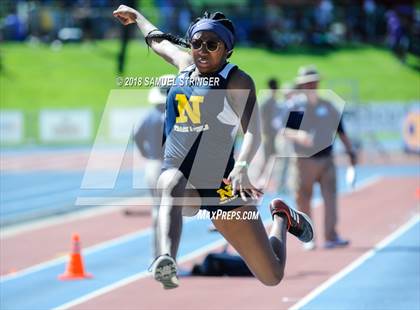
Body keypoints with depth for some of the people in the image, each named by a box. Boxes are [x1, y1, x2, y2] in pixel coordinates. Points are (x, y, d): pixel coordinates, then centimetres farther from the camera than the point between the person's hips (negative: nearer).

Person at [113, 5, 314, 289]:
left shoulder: (237, 81, -7)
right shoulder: (186, 65, 10)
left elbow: (253, 131, -22)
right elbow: (159, 41, 32)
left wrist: (242, 167, -42)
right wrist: (136, 16, 50)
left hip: (221, 181, -3)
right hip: (178, 172, 3)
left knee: (272, 277, 3)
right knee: (171, 187, -40)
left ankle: (282, 218, 37)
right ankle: (166, 261, -66)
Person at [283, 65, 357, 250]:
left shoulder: (327, 106, 9)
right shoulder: (295, 107, -2)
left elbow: (340, 130, 16)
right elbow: (284, 130, -9)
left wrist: (350, 150, 11)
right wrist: (298, 135, -28)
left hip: (326, 159, 2)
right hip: (305, 160, -2)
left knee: (330, 196, -9)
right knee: (303, 198, 3)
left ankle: (331, 236, -11)